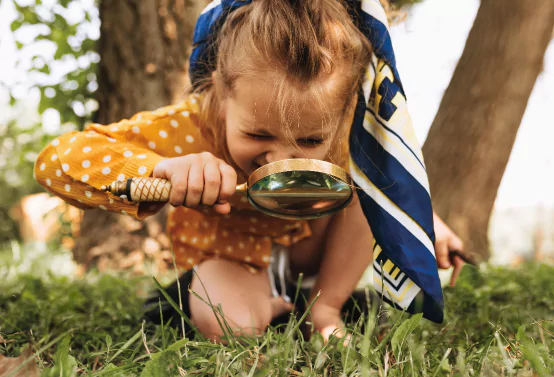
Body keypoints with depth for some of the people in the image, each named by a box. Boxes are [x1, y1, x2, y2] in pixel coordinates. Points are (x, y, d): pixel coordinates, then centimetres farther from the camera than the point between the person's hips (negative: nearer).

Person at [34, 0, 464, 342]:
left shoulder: (343, 131, -29)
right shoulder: (193, 127, -39)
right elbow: (56, 161, -44)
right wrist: (163, 168, -60)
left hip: (305, 241, 3)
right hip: (227, 248, -3)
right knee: (230, 327, -31)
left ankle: (326, 305, -6)